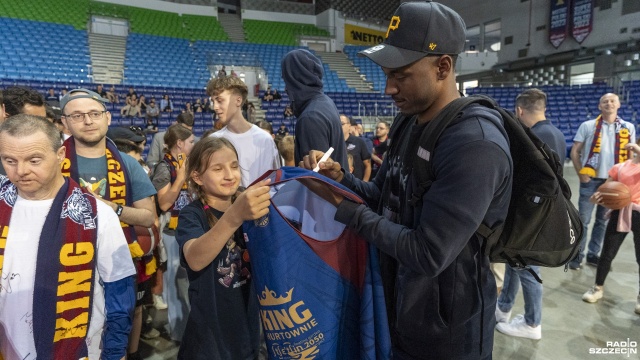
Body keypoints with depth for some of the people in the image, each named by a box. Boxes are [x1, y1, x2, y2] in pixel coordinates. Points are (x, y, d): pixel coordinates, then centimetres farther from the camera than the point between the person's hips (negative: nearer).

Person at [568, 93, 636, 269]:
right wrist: (581, 174, -10)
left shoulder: (628, 128, 6)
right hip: (591, 180, -3)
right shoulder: (588, 126, -1)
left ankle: (593, 254, 23)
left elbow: (631, 154, 11)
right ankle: (577, 254, 11)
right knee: (583, 220, 1)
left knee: (603, 220, 11)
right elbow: (575, 151, 0)